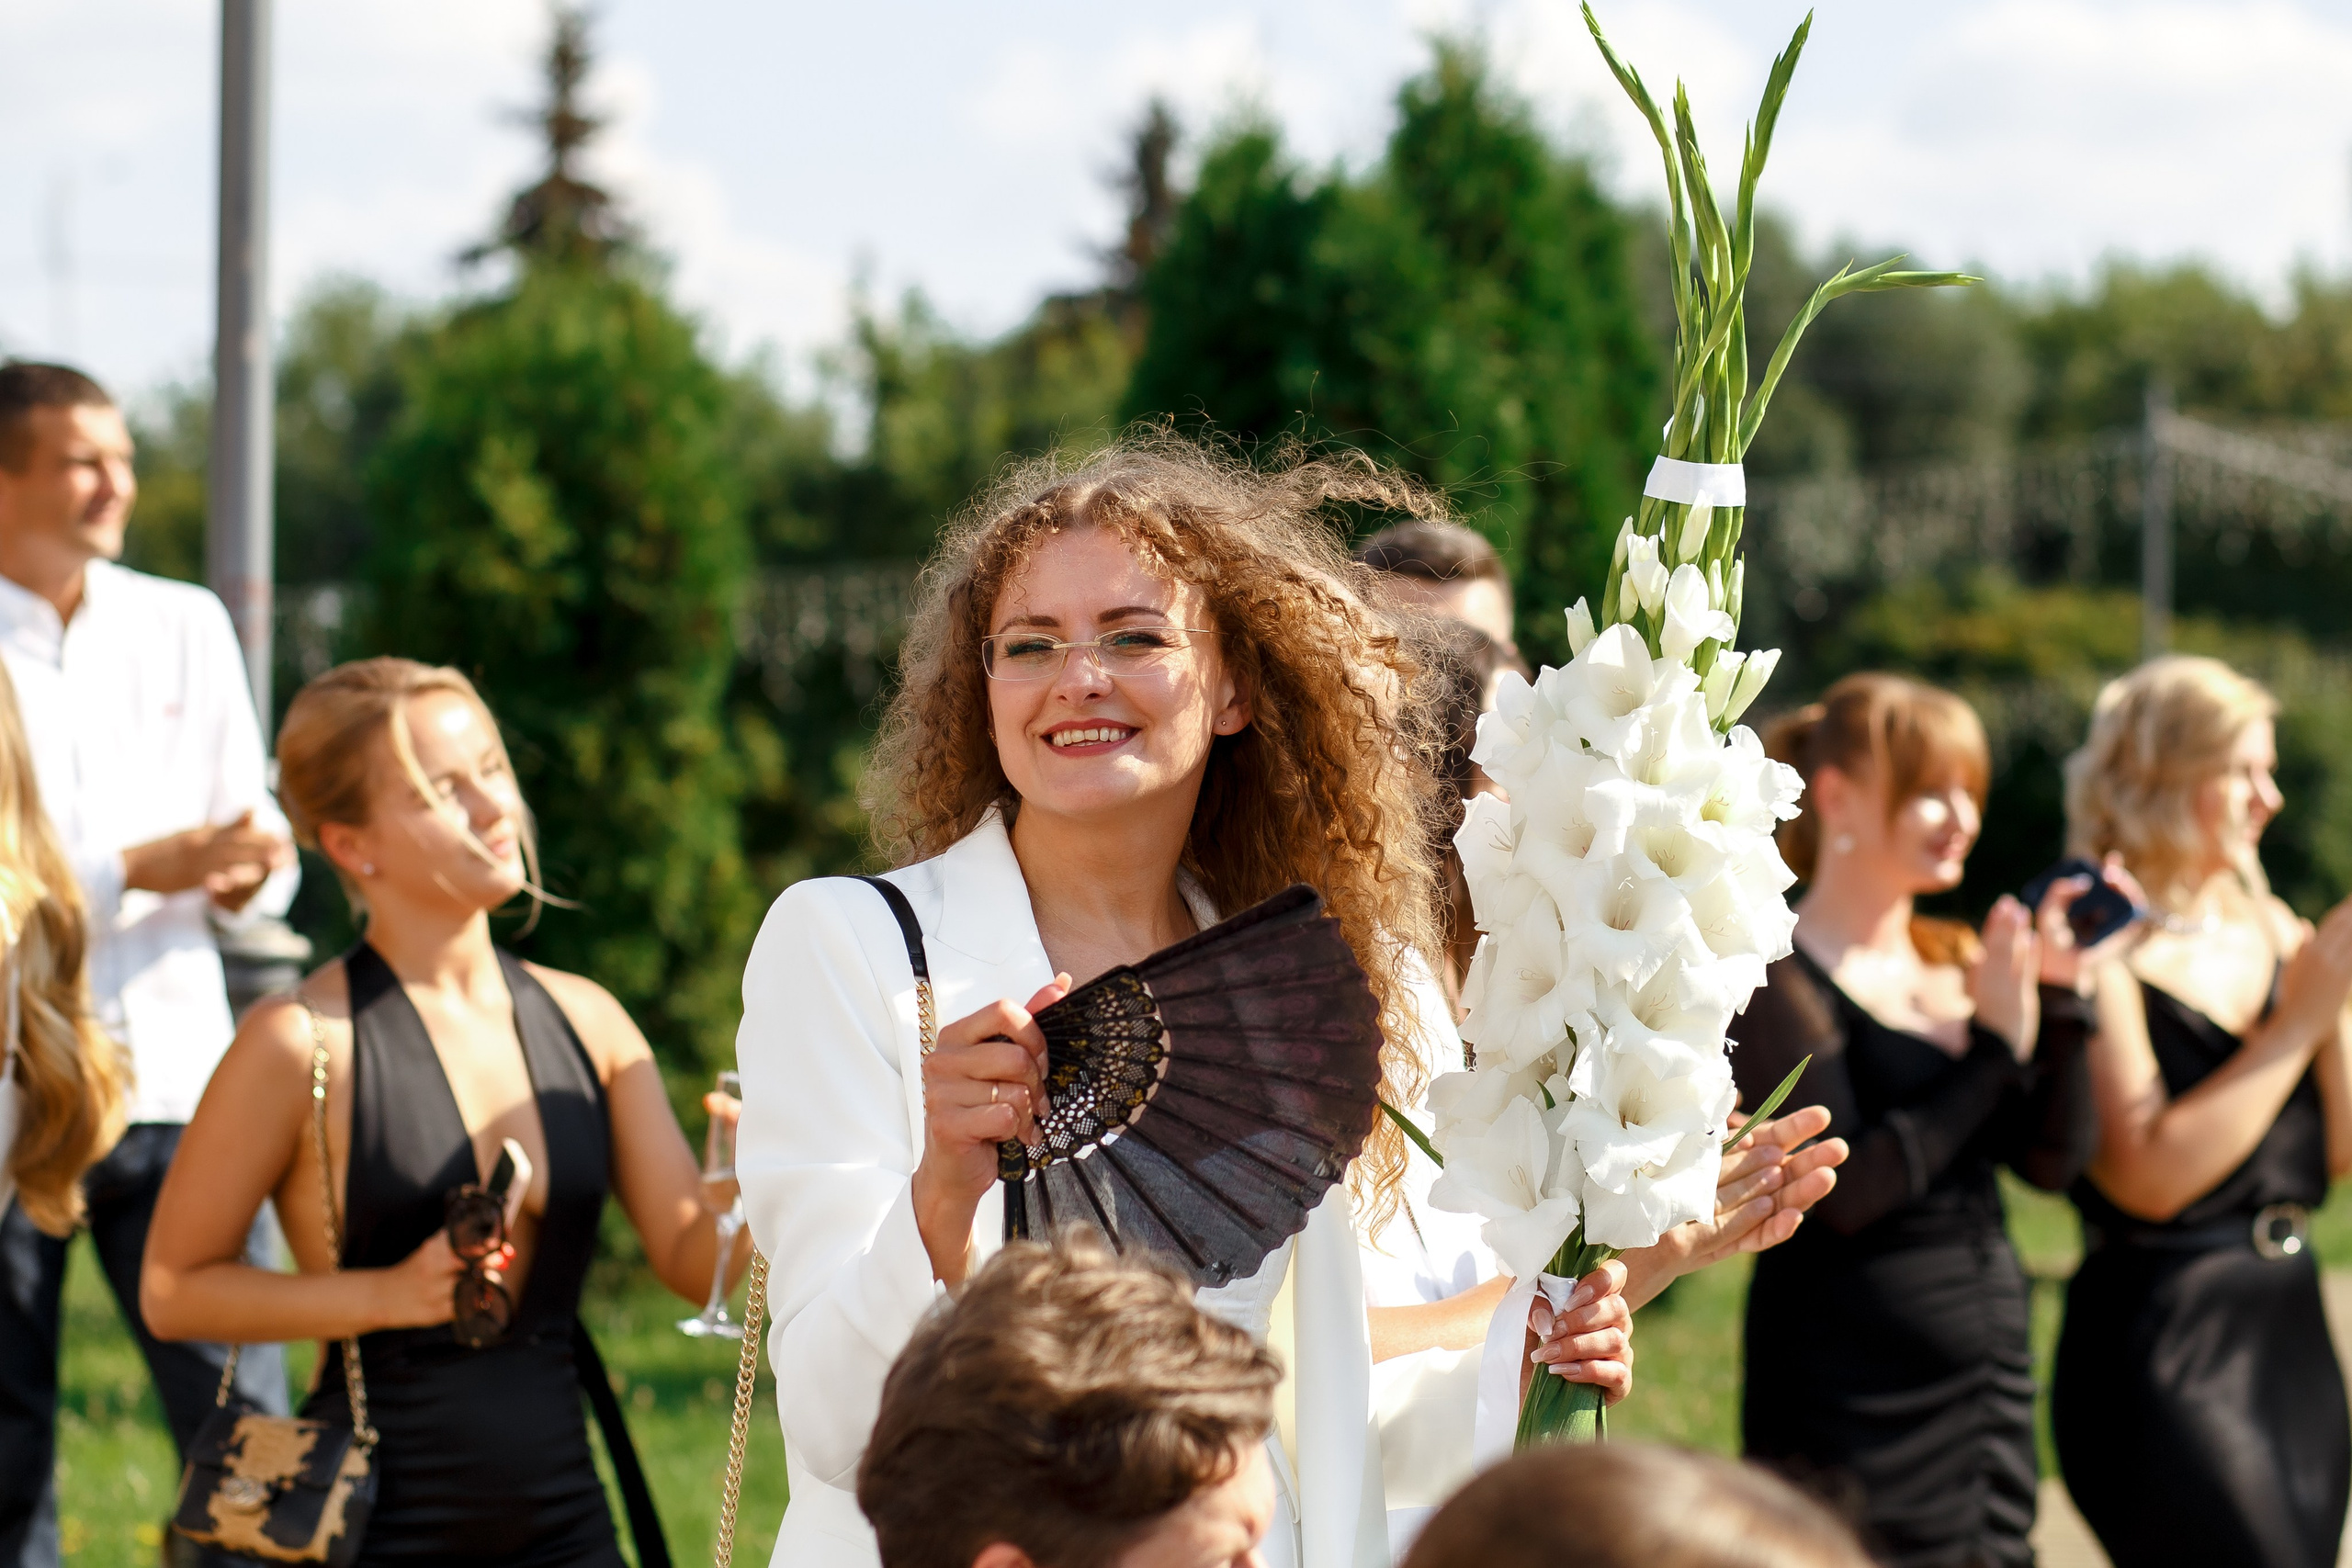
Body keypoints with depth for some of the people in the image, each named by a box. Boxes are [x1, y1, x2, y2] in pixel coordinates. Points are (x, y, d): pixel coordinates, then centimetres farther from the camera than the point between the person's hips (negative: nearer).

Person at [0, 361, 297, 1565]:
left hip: (175, 1074, 3)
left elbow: (256, 831, 13)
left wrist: (252, 874, -9)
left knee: (244, 1419, -1)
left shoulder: (186, 626, 11)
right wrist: (140, 870, -18)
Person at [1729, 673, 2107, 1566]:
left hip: (1990, 1374, 7)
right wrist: (1998, 1045, -15)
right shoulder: (1786, 979, -9)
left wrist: (2057, 997, -5)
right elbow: (1848, 1189, -19)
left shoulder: (1957, 963, 11)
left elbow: (2055, 1161, 6)